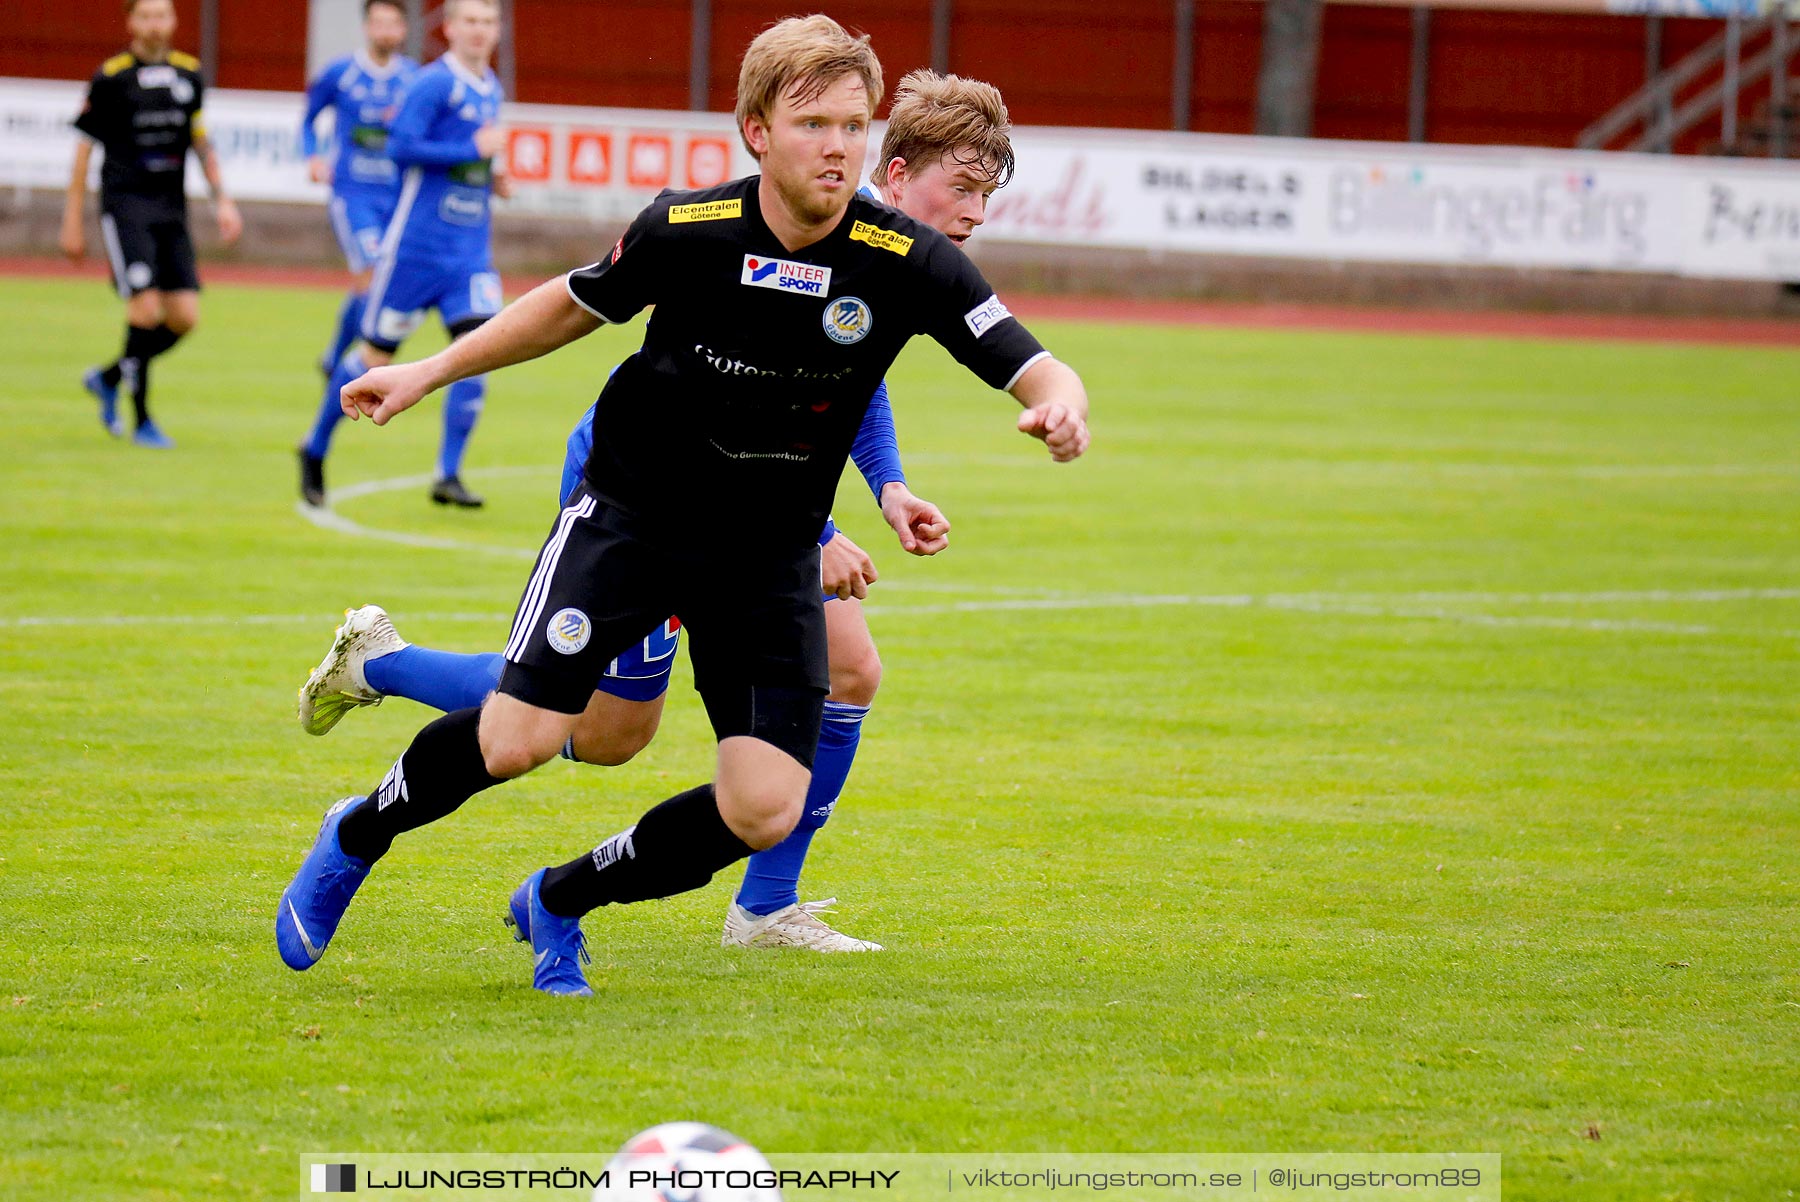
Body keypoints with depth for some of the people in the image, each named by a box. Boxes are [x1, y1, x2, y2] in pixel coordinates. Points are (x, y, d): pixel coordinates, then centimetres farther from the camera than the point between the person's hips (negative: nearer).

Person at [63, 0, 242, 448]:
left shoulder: (189, 74, 9)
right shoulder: (110, 77, -5)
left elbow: (200, 139, 20)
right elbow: (84, 147, 0)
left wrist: (222, 200, 12)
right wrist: (72, 222, -1)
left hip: (171, 209, 5)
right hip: (126, 204, -5)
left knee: (184, 317, -1)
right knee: (146, 309, -15)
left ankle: (108, 378, 23)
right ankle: (141, 420, -1)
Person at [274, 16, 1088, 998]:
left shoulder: (906, 261, -16)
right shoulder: (685, 230, -14)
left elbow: (1037, 371, -18)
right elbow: (576, 304, 6)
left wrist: (1058, 409, -42)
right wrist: (428, 372, 7)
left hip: (770, 555, 2)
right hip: (631, 508, -2)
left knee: (764, 811, -12)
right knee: (517, 741, -17)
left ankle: (560, 900, 15)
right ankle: (356, 838, 15)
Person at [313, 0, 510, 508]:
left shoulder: (490, 89, 13)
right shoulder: (433, 84, -11)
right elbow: (401, 146, -21)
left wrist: (490, 179, 7)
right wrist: (473, 150, -20)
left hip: (471, 252, 6)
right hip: (416, 244, -6)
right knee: (376, 353, 3)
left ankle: (448, 475, -6)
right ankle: (315, 448, 22)